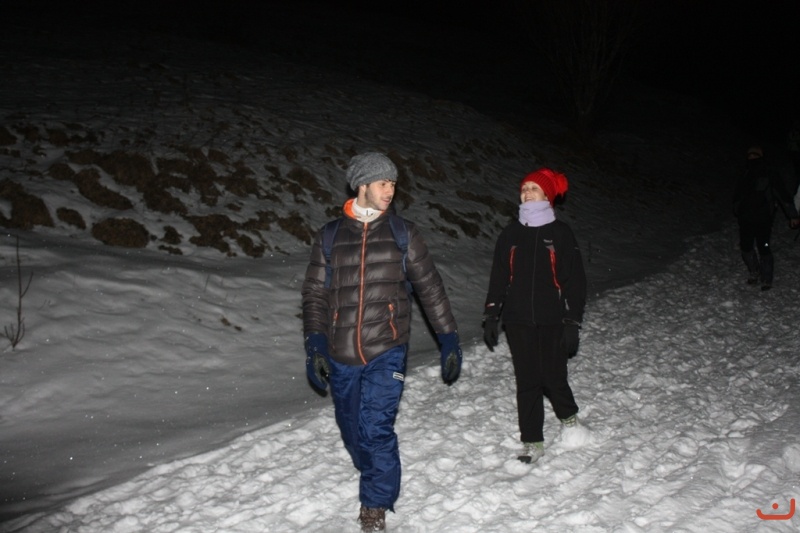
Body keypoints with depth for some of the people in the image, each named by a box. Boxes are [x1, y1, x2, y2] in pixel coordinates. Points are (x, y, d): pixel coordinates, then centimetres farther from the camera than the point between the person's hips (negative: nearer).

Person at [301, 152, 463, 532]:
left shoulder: (402, 233, 3)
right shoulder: (330, 237, 5)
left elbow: (430, 288, 6)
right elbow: (315, 295, 8)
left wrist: (449, 340, 2)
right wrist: (315, 345, -1)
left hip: (386, 351, -2)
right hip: (341, 356, 2)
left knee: (375, 429, -13)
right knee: (352, 432, 12)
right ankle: (378, 481, 38)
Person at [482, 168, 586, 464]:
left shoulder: (561, 233, -1)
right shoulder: (510, 234, 7)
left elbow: (575, 280, -1)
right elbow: (498, 277, 10)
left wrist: (573, 322, -7)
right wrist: (491, 316, 4)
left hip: (552, 321, -2)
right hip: (518, 321, 3)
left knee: (553, 377, -1)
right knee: (527, 382, 5)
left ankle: (569, 417, 31)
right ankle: (533, 443, 15)